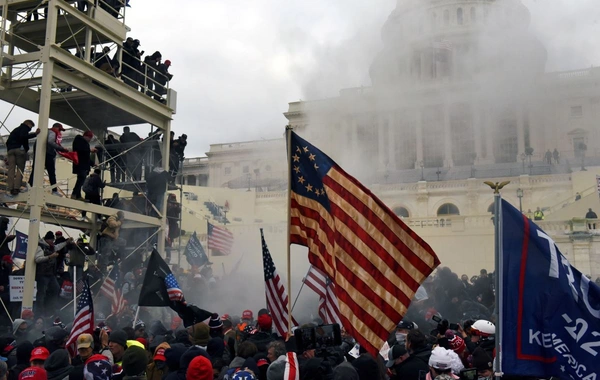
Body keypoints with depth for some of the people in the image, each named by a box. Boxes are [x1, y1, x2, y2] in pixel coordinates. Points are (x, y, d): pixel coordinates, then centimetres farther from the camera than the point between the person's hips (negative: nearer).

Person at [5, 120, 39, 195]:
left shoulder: (15, 130, 32)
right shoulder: (24, 128, 7)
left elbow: (8, 141, 27)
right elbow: (23, 136, -14)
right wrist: (35, 134, -15)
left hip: (10, 149, 7)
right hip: (19, 149, -7)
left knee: (11, 169, -1)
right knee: (20, 169, -6)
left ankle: (10, 188, -10)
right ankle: (16, 188, -19)